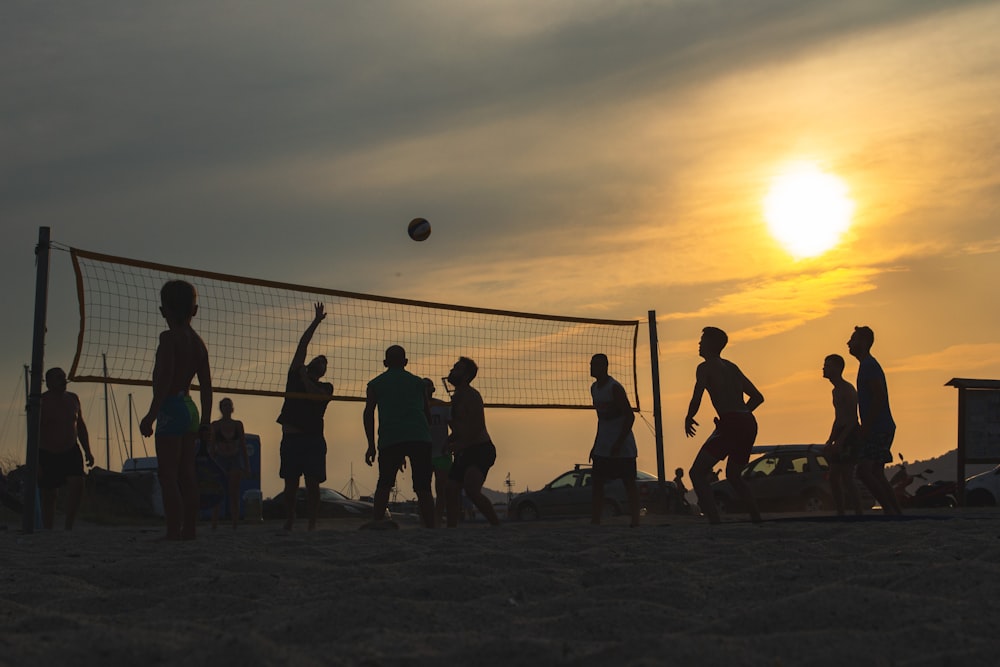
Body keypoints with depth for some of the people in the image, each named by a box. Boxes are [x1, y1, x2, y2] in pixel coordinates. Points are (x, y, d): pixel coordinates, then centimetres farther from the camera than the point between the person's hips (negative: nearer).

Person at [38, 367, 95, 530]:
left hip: (71, 452, 3)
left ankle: (68, 527, -13)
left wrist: (88, 451, 11)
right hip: (47, 455, -3)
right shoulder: (41, 402, -9)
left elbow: (81, 427, 17)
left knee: (77, 484, -19)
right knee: (48, 497, 2)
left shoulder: (73, 399, 7)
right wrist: (35, 462, -19)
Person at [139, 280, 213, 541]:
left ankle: (174, 531, -11)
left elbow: (165, 379, -18)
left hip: (171, 409, -8)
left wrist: (151, 415, -18)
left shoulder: (169, 337, -9)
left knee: (168, 473, -7)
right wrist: (205, 422, 17)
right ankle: (189, 529, 12)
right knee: (186, 473, 11)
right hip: (190, 409, 8)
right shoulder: (198, 343, 14)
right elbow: (206, 386, 13)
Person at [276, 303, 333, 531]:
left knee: (312, 484, -5)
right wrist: (316, 321, 9)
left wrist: (304, 376, 0)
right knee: (290, 484, 2)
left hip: (313, 438, -1)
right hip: (291, 437, 1)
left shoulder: (326, 388, 11)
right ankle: (288, 524, 7)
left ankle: (312, 525, -4)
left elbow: (313, 394, -11)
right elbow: (302, 345, 10)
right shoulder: (295, 377, 15)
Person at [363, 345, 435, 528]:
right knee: (423, 489, 2)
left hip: (390, 439, -1)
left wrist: (371, 445, 7)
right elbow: (428, 413, 26)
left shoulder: (376, 384, 18)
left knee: (384, 484, 8)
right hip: (420, 438, 1)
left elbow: (368, 413, 8)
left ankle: (377, 519, -10)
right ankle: (430, 528, -6)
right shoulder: (418, 382, 23)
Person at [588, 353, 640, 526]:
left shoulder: (614, 388, -14)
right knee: (596, 483, 0)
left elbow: (630, 416, -17)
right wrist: (595, 445, 17)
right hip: (603, 447, 8)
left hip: (622, 446, -8)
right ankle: (595, 521, 0)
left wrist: (618, 444, -20)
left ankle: (635, 520, 0)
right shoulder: (594, 388, 12)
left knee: (629, 483, -3)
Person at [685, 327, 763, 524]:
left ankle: (715, 520, -20)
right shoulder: (732, 367, 24)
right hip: (749, 424, 8)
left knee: (697, 473, -5)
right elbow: (757, 396, 27)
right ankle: (757, 519, 20)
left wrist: (688, 419, 7)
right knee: (733, 475, 27)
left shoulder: (705, 367, 1)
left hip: (730, 424, -8)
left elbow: (696, 399, -11)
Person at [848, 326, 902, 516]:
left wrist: (866, 428, -22)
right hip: (880, 429, 10)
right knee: (876, 474, 9)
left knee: (864, 470, -17)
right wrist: (865, 428, 23)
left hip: (878, 429, -10)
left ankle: (890, 510, -17)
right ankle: (896, 513, 9)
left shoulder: (869, 366, -11)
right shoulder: (868, 365, 21)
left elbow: (879, 398, -21)